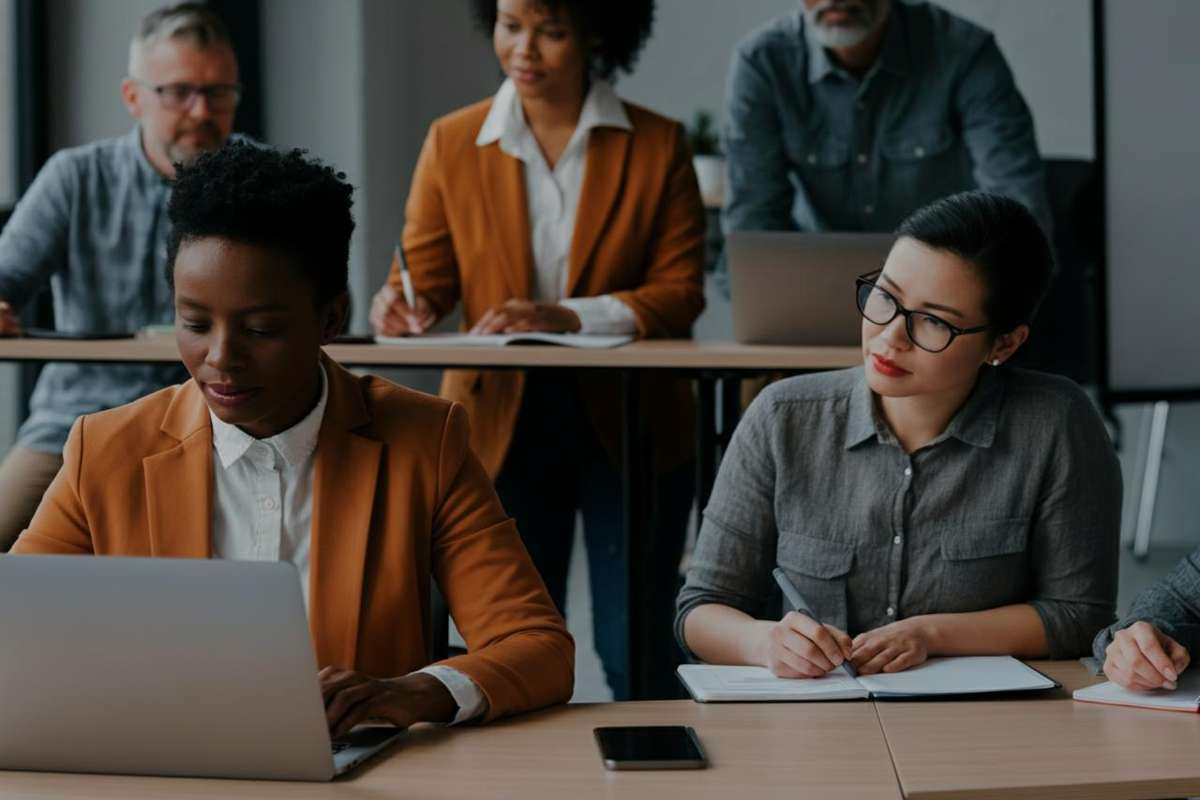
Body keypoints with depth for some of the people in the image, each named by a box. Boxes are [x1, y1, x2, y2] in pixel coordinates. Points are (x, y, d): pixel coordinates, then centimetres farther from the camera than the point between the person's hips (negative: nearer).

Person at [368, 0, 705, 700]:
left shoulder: (657, 145, 0)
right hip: (503, 427, 1)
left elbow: (681, 292, -5)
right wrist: (404, 303, -19)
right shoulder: (453, 143, 4)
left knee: (639, 656, 2)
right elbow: (428, 270, 5)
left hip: (629, 425, -1)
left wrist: (566, 317, -20)